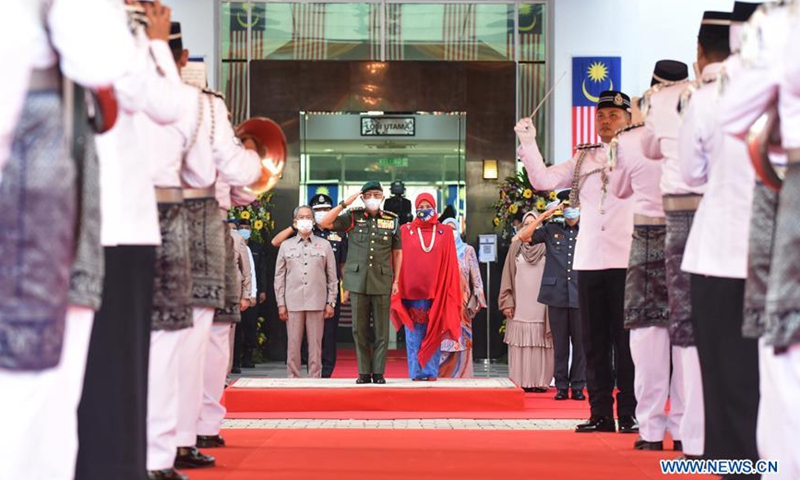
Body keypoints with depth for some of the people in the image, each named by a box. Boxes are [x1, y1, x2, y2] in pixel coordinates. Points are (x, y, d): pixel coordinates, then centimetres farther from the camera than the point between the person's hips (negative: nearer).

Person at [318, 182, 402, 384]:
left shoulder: (392, 220, 8)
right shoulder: (353, 217, 7)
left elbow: (397, 253, 13)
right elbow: (325, 223, -4)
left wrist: (396, 280, 7)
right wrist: (345, 204, -8)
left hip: (382, 282, 0)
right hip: (358, 281, 0)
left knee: (381, 330, 0)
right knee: (360, 329, 3)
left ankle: (378, 372, 6)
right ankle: (364, 372, 9)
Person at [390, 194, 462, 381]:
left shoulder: (445, 232, 8)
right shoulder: (405, 231, 6)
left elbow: (450, 264, 6)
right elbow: (399, 260, 3)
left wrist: (450, 291, 0)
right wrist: (397, 287, -6)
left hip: (436, 290, 1)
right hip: (412, 290, 0)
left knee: (434, 333, 2)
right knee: (414, 334, 1)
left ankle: (431, 372, 6)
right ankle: (416, 372, 4)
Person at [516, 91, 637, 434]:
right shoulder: (584, 158, 16)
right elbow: (543, 179, 10)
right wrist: (528, 144, 0)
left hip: (626, 260, -4)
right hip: (588, 261, 5)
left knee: (626, 340, -3)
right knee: (594, 341, 6)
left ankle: (629, 415, 2)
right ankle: (601, 414, 12)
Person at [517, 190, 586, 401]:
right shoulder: (551, 229, 9)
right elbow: (524, 237, 0)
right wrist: (545, 215, -2)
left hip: (580, 296, 0)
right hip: (556, 294, 0)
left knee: (580, 342, 1)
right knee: (560, 343, 5)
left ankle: (578, 386, 9)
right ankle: (561, 386, 11)